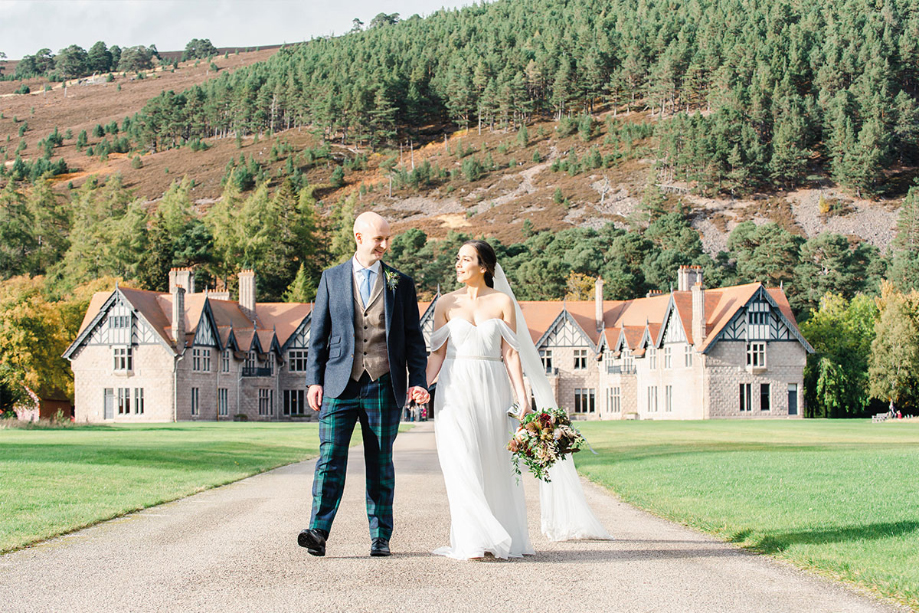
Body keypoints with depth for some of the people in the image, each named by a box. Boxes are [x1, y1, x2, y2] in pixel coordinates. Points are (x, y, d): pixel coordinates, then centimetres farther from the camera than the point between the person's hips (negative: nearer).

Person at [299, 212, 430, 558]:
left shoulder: (401, 283, 9)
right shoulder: (332, 279, 9)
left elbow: (413, 338, 9)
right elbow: (318, 333, 8)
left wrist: (417, 381, -2)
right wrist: (314, 380, 0)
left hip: (383, 386, 1)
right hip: (340, 385, 0)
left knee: (380, 463, 5)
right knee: (330, 458, -9)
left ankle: (380, 538, 11)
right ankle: (318, 533, -14)